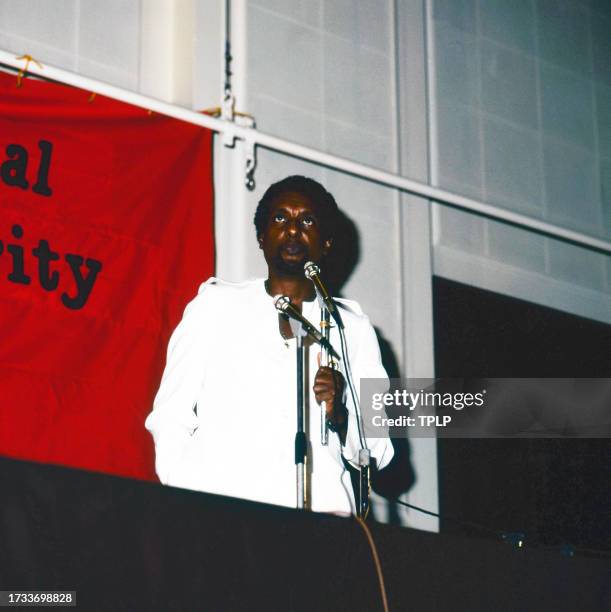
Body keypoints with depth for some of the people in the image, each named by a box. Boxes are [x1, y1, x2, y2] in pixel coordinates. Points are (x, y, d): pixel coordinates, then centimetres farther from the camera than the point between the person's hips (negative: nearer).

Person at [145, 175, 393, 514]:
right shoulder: (214, 305, 14)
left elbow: (376, 453, 14)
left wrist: (339, 414, -6)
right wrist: (191, 509, -5)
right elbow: (170, 417, 8)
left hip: (320, 513, 1)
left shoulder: (352, 326, 16)